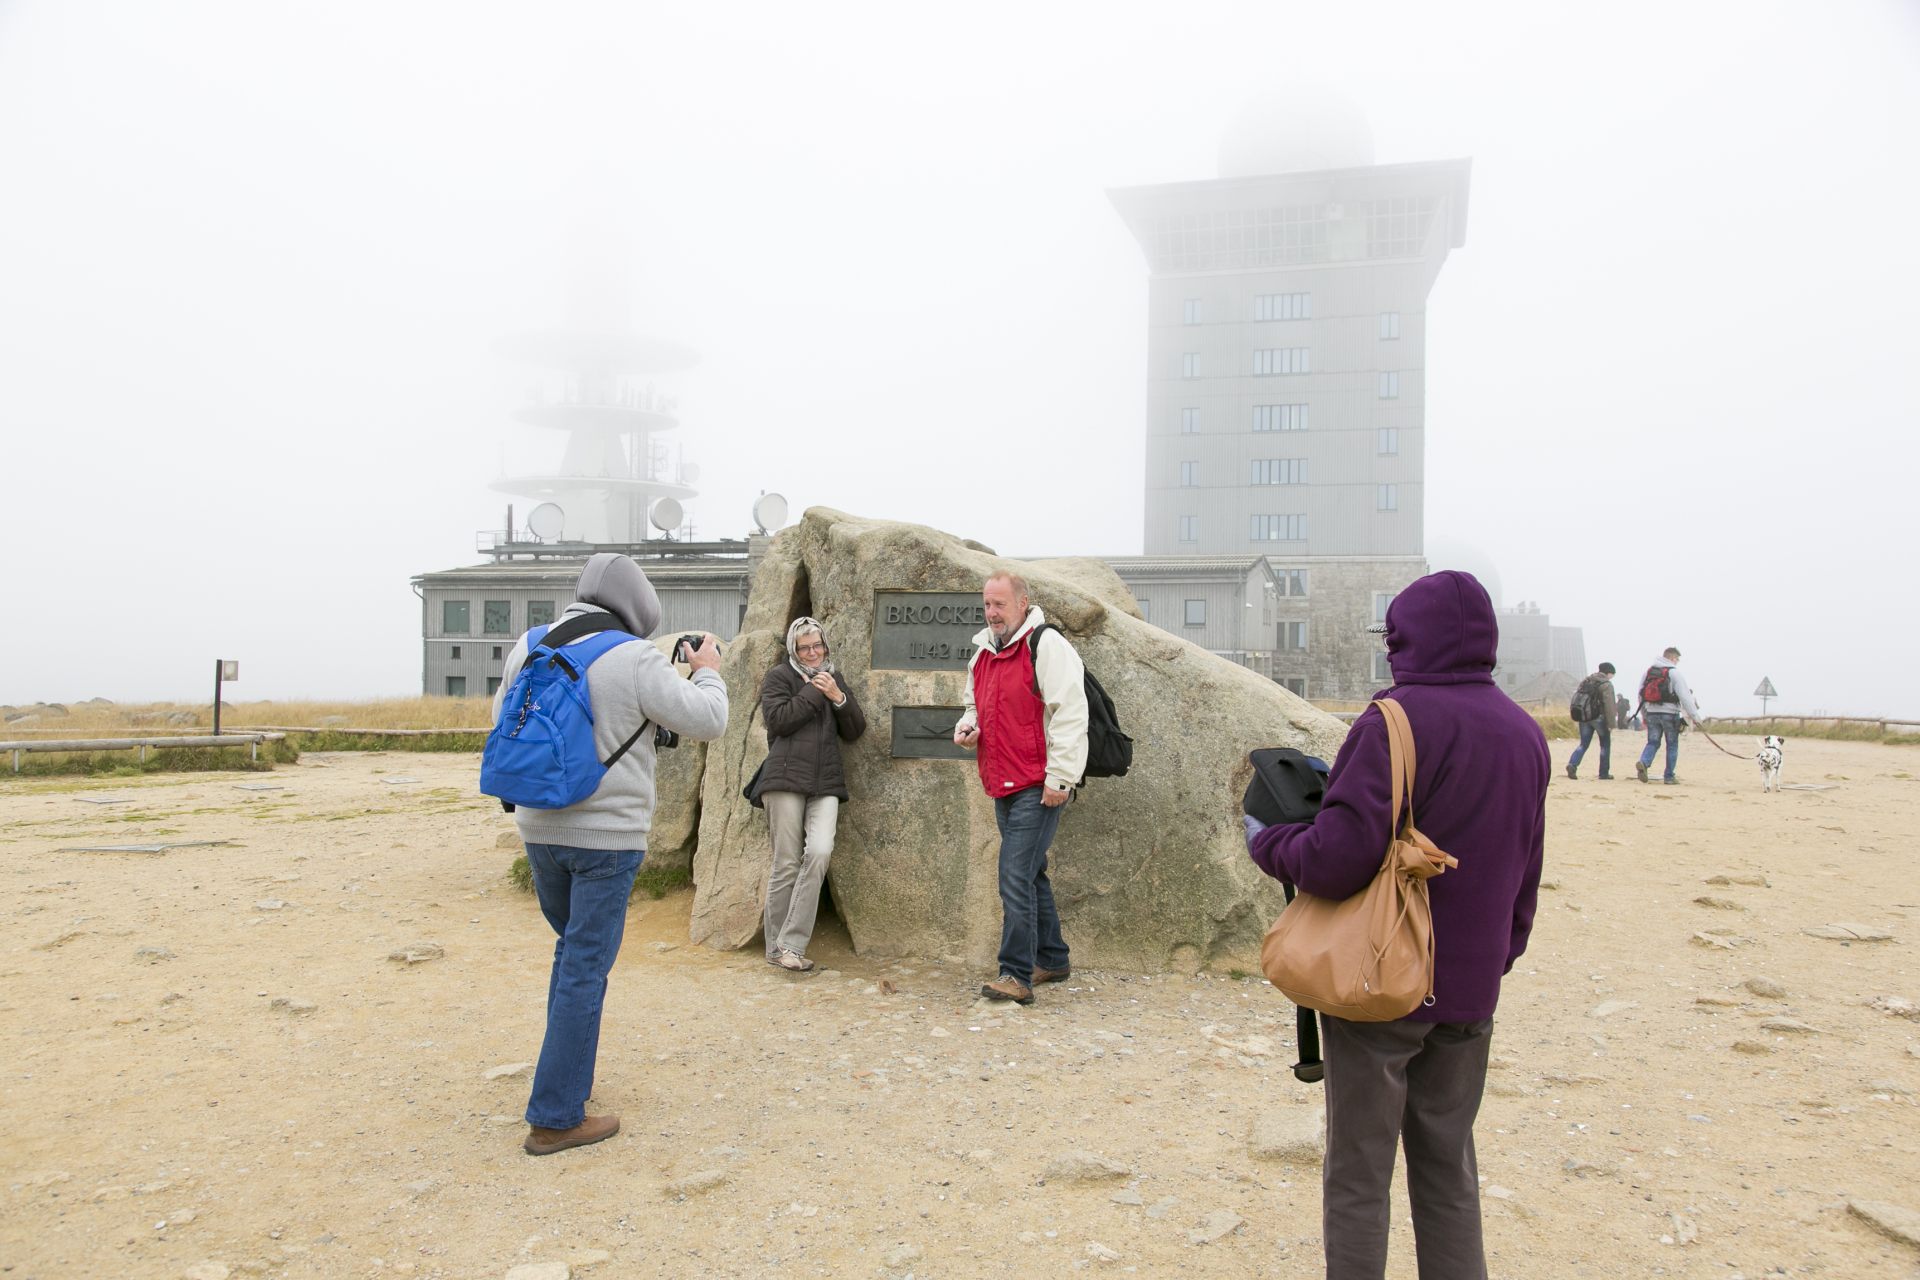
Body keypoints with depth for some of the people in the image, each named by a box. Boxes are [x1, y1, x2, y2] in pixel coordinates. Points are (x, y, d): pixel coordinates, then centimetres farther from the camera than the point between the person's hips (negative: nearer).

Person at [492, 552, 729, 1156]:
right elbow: (706, 722, -10)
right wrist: (708, 672, 7)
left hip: (540, 829, 6)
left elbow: (504, 717, 18)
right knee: (585, 968, 2)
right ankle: (554, 1118, 9)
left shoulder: (530, 646, 2)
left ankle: (567, 1054, 35)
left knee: (574, 945, 27)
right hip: (607, 835, -6)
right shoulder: (636, 661, -14)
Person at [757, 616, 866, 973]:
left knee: (820, 852, -17)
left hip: (825, 785, 4)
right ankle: (776, 947, 8)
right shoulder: (779, 676, 7)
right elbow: (777, 719, -9)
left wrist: (839, 698, -1)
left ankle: (791, 944, -11)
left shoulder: (834, 679, 22)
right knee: (786, 864, -4)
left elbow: (855, 731, 15)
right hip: (786, 780, -3)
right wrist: (813, 691, -5)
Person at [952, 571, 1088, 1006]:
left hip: (1038, 788, -9)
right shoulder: (982, 653, 15)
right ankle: (1053, 959, 31)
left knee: (1015, 877, -12)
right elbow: (975, 705, 31)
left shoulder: (1046, 645, -11)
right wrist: (966, 726, 7)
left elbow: (1070, 714, -17)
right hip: (1003, 786, 9)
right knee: (1031, 874, 17)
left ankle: (1016, 975, -6)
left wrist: (1059, 778, -19)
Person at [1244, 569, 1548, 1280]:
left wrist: (1267, 842, -8)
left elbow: (1340, 855, -26)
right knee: (1448, 1166, 20)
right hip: (1470, 987, 7)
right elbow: (1524, 875, 12)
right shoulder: (1526, 733, 5)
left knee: (1358, 1174, 7)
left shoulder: (1399, 719, -19)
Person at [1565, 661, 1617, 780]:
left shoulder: (1585, 681, 12)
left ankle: (1572, 764, -15)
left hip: (1584, 717, 5)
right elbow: (1609, 705, -14)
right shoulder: (1606, 684, -8)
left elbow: (1576, 698, 14)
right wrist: (1611, 724, -13)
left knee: (1583, 744, 9)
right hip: (1598, 718, -5)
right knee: (1605, 744, 10)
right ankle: (1604, 774, 11)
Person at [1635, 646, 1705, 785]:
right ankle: (1669, 777, 8)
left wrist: (1644, 715, 24)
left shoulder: (1648, 672, 10)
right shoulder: (1674, 673, -8)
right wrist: (1695, 717, -11)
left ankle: (1643, 762, -21)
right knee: (1672, 746, 6)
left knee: (1652, 742, 7)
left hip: (1652, 713, 4)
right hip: (1669, 713, -4)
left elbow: (1641, 695, 14)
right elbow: (1685, 696, -13)